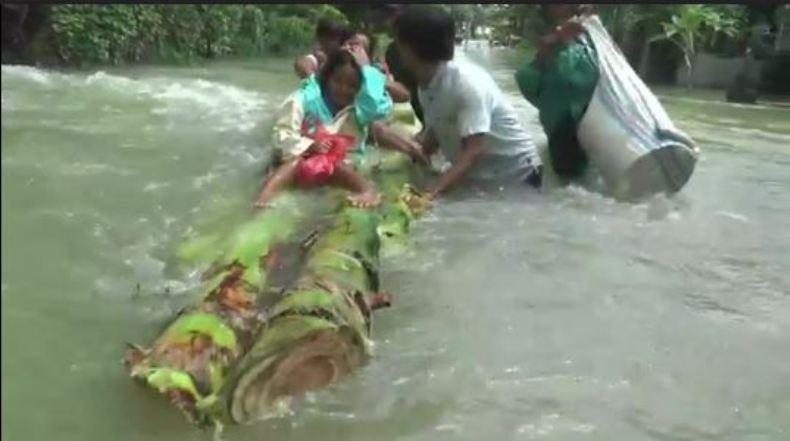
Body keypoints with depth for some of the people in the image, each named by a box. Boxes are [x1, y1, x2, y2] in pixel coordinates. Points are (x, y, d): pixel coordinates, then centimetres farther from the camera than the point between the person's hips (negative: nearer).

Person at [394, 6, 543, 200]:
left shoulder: (468, 82, -28)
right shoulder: (425, 85, -3)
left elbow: (474, 152, -34)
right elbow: (434, 136, 0)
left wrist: (433, 193, -44)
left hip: (514, 174, -7)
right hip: (477, 175, 7)